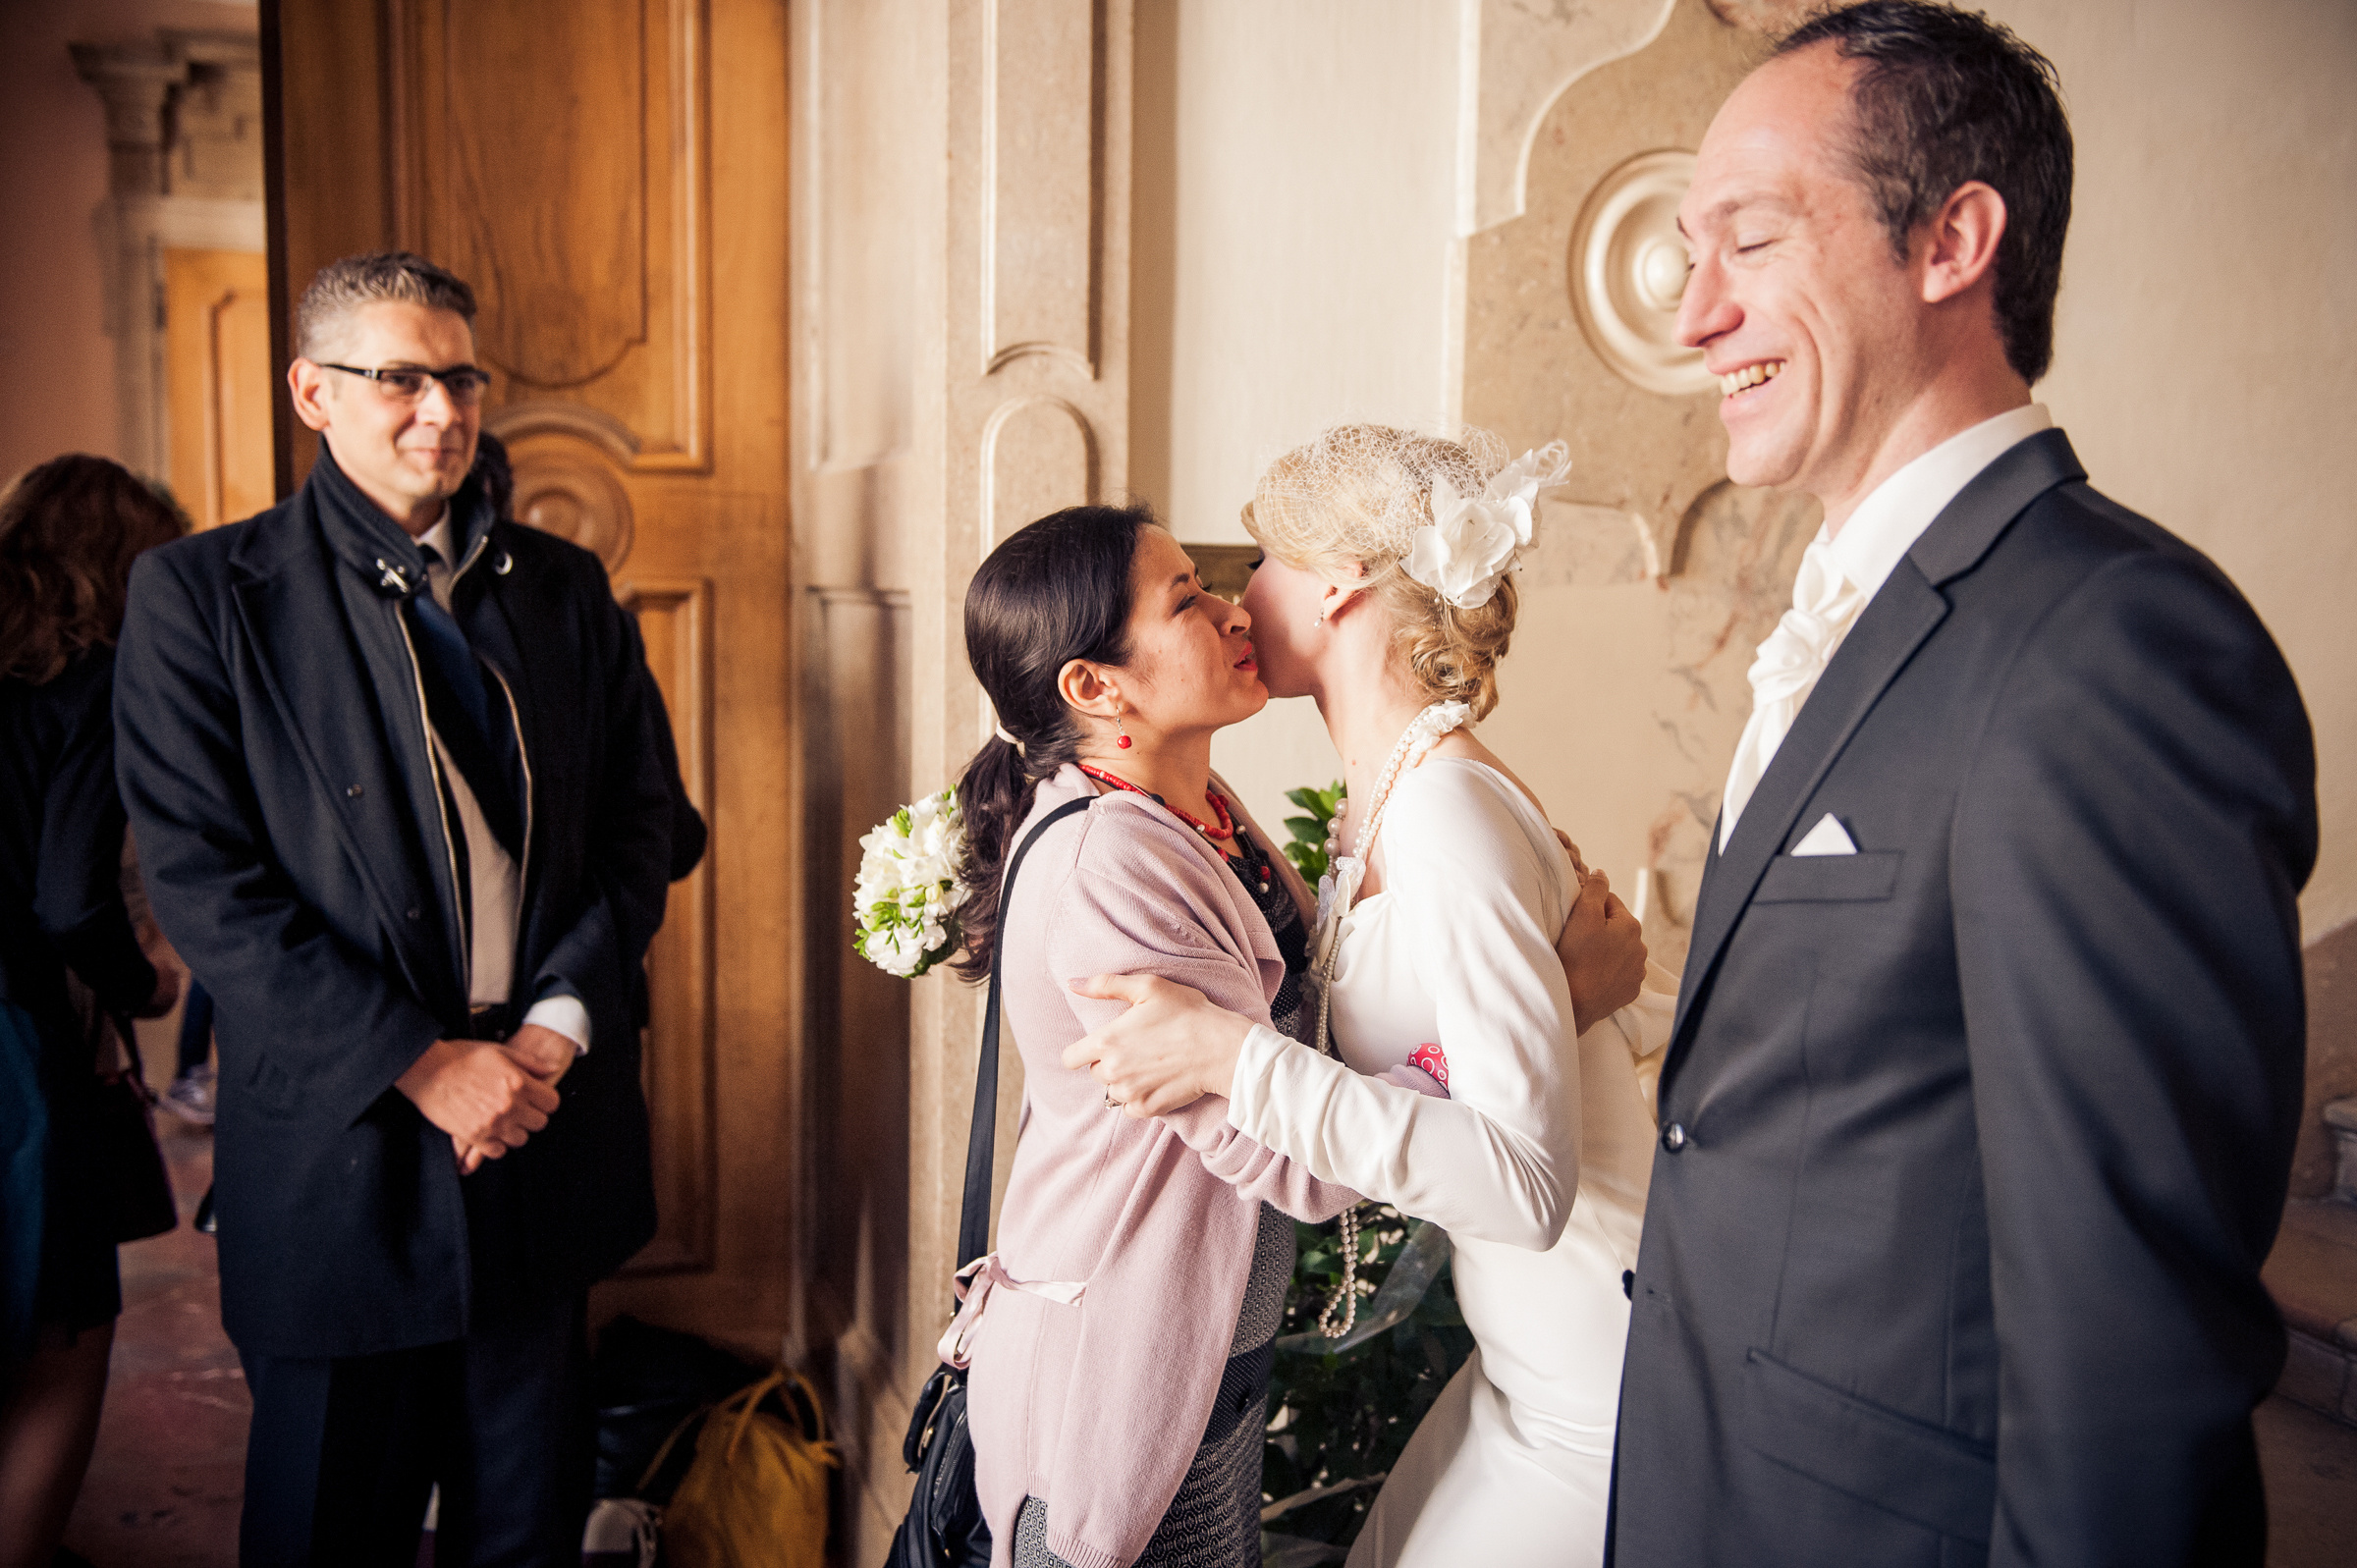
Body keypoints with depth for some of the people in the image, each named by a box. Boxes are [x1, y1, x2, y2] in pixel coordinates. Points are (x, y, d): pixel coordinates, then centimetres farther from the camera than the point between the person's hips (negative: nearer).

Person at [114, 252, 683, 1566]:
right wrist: (421, 1063, -15)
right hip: (342, 1143, -3)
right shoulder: (204, 594, -3)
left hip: (549, 1121, 3)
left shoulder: (567, 588, 9)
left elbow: (641, 821, 7)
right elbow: (203, 878, -10)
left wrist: (558, 1024, -7)